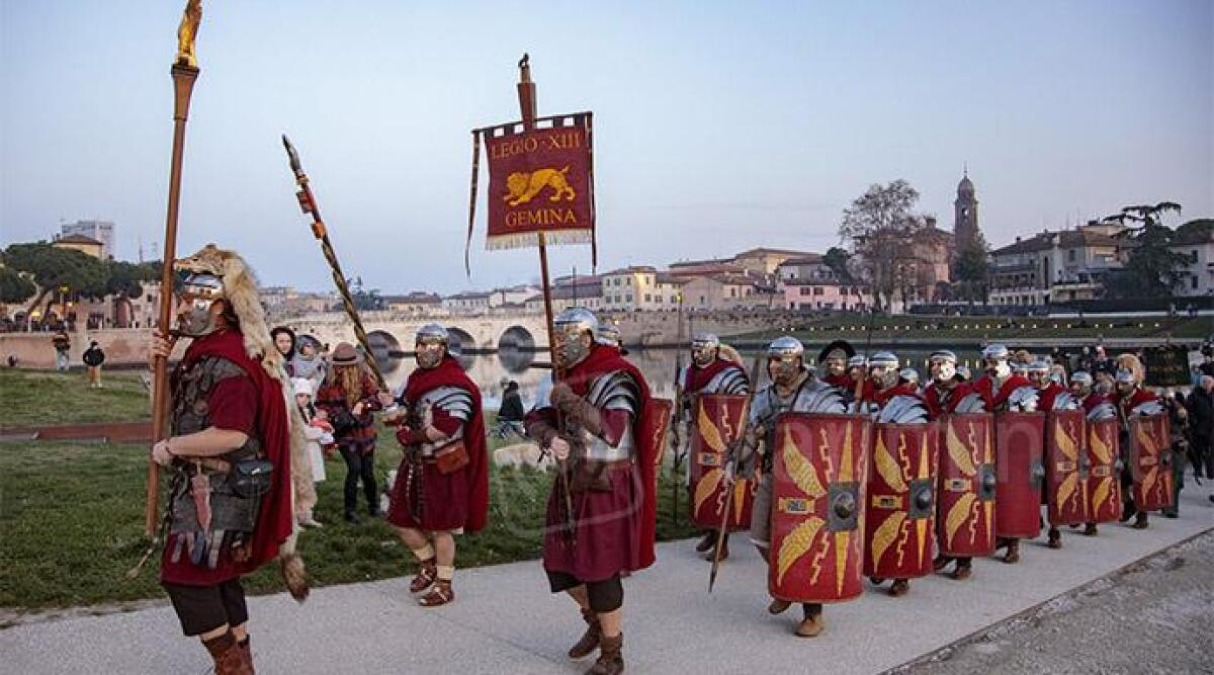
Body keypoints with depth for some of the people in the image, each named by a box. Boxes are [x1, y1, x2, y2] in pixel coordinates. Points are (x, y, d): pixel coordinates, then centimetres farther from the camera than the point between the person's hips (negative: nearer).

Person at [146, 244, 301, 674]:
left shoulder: (230, 361, -21)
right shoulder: (205, 351, 12)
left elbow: (231, 434, -32)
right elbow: (178, 408, 20)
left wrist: (170, 448, -18)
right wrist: (160, 365, 3)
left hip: (218, 490, -10)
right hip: (208, 487, 10)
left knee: (185, 576, -4)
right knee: (218, 575, 16)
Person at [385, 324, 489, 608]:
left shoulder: (454, 383, -17)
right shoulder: (416, 378, 10)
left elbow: (446, 428, -25)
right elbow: (403, 408, 24)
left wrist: (411, 435, -15)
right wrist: (399, 416, 0)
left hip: (443, 465, -8)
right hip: (415, 462, 8)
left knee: (441, 528, 1)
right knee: (401, 520, 13)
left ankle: (444, 586, 16)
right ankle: (429, 563, 36)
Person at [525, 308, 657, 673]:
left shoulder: (613, 378, -16)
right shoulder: (567, 378, 7)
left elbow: (615, 427, -31)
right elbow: (537, 419, 3)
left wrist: (571, 402, -31)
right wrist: (551, 437, -18)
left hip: (607, 488, -8)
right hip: (572, 483, 8)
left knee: (601, 571, -1)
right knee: (560, 561, 14)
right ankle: (595, 623, 40)